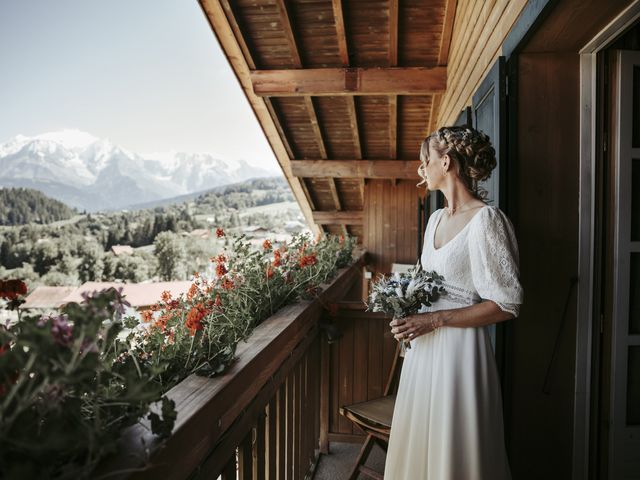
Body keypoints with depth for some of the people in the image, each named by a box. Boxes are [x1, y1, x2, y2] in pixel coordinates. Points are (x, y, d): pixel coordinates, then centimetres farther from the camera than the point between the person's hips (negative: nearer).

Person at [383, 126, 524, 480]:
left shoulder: (485, 219, -15)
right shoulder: (436, 218, 10)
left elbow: (507, 304, -16)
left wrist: (435, 320, -19)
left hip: (459, 346, -8)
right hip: (424, 345, 8)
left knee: (453, 449, 7)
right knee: (419, 443, 17)